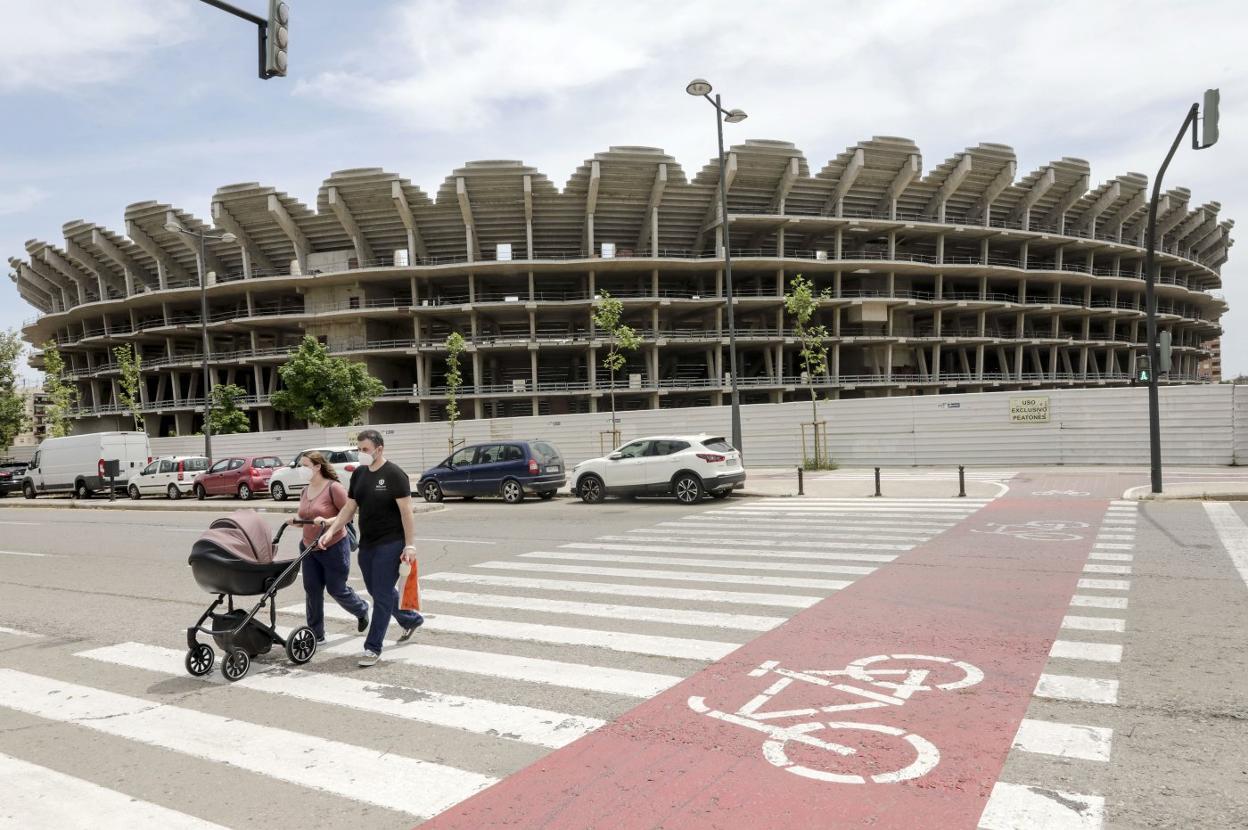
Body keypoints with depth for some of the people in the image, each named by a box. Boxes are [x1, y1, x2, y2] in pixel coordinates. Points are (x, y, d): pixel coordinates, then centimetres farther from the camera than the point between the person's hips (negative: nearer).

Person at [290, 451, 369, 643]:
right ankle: (316, 634, 14)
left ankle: (361, 610, 32)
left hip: (334, 547, -7)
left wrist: (327, 521, -28)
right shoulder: (305, 491, 9)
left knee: (336, 589, 3)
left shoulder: (334, 488, -13)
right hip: (309, 548, 7)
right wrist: (295, 520, -2)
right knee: (312, 590, 4)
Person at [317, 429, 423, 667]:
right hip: (366, 544, 8)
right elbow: (349, 508, 11)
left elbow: (406, 511, -15)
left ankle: (373, 648, 3)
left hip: (390, 544, -8)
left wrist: (410, 545, -19)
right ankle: (411, 620, 39)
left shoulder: (394, 474, -13)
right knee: (379, 591, 17)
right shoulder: (358, 474, 8)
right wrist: (331, 531, -2)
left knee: (382, 595, -4)